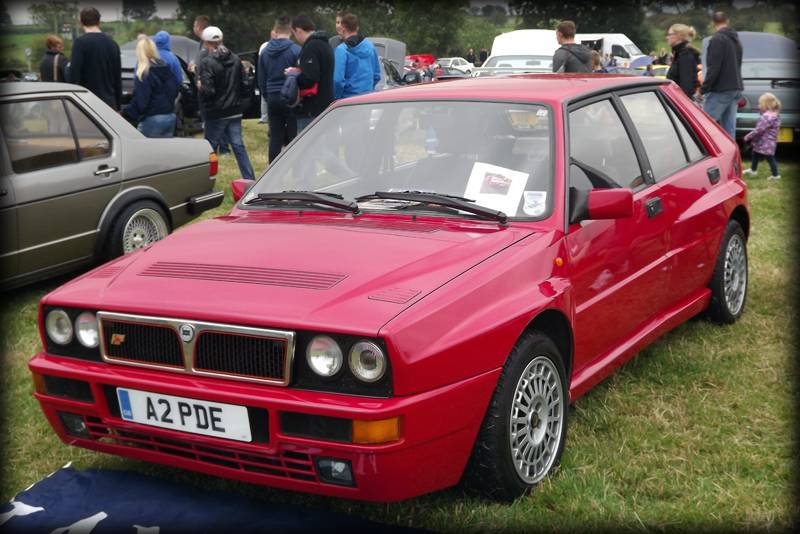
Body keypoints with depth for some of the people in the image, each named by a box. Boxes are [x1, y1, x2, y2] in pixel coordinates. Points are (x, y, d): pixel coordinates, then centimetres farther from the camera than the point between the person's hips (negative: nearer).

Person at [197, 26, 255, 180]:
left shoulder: (206, 63, -15)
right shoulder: (235, 60, 5)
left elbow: (208, 91, -20)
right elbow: (244, 85, 6)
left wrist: (200, 86, 0)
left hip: (215, 115, -5)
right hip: (235, 112, 5)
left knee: (210, 148, 5)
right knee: (238, 146, 7)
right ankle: (250, 180, 3)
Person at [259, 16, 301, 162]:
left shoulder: (265, 52, 6)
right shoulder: (296, 50, -10)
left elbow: (261, 80, 14)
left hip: (272, 98, 5)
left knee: (275, 138, 9)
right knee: (294, 138, 0)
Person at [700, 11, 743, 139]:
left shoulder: (717, 39, -10)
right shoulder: (735, 40, 20)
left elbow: (714, 67, -17)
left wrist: (704, 89, -14)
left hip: (721, 89, -9)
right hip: (735, 88, 9)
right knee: (729, 127, 8)